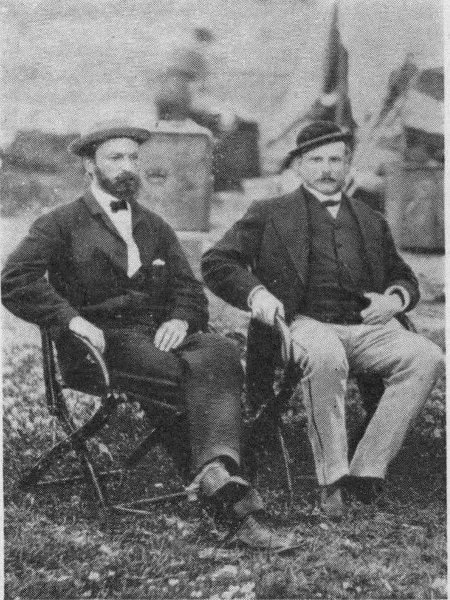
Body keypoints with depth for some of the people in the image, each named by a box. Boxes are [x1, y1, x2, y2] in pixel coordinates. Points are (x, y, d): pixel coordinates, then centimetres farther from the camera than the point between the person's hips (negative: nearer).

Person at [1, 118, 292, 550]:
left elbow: (188, 287, 18)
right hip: (103, 344, -5)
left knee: (221, 351, -29)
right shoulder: (61, 225, 7)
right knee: (202, 369, -30)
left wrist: (181, 319, -6)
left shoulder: (154, 226, 24)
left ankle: (216, 475, -41)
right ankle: (222, 485, -30)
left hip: (157, 336, 5)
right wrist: (72, 319, -19)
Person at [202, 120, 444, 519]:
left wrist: (395, 298, 5)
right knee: (325, 357, -39)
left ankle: (366, 471, -21)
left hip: (369, 326, 4)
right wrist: (255, 293, -11)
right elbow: (216, 262, 8)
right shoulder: (270, 215, 14)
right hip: (305, 323, -4)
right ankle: (332, 478, -23)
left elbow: (405, 277, 30)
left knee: (427, 358, -24)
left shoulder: (371, 221, 26)